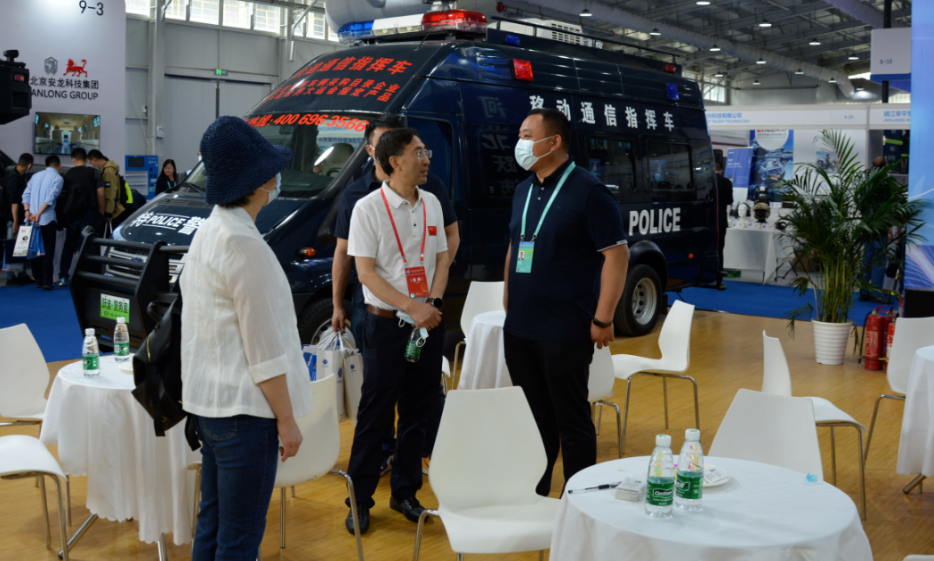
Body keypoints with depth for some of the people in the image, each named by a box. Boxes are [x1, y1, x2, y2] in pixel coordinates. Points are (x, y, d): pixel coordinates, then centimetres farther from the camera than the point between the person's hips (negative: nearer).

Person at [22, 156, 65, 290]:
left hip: (33, 220, 5)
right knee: (48, 251, -1)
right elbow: (51, 197, -15)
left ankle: (38, 280, 13)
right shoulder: (58, 178, -2)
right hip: (47, 219, -5)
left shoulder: (36, 176, 15)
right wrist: (39, 213, -15)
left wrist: (27, 211, -2)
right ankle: (47, 281, -6)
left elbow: (26, 194, 6)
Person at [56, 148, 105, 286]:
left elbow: (63, 195, 3)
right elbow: (100, 194, -4)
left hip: (72, 215, 2)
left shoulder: (68, 174, 2)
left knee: (68, 245, 12)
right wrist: (101, 211, 6)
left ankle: (63, 277, 11)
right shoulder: (94, 173, -1)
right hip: (89, 214, -2)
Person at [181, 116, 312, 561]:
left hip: (209, 402, 10)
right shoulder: (246, 246, -19)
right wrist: (287, 420, -12)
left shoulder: (207, 233, 9)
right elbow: (265, 350, -19)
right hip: (243, 409, -9)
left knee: (212, 523, 18)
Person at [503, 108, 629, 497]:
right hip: (519, 330, 7)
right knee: (533, 418, 16)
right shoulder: (523, 191, 13)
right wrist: (508, 301, 16)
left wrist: (602, 319, -16)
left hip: (565, 332, -7)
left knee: (572, 422, 2)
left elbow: (617, 254, -13)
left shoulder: (588, 191, -10)